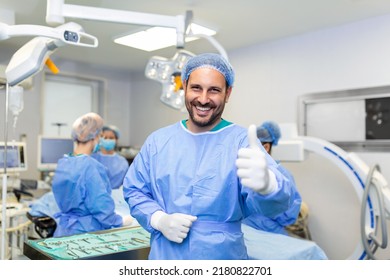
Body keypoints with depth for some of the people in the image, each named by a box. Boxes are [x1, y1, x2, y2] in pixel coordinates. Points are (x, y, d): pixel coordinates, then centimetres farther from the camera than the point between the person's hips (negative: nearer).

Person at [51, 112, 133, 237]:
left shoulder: (62, 163, 2)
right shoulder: (91, 166, -20)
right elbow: (102, 209, -18)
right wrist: (121, 221, -1)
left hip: (63, 231, 7)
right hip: (86, 231, -7)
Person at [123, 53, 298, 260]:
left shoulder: (241, 140, -12)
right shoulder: (158, 140, -1)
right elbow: (133, 190, 5)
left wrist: (266, 185, -48)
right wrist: (159, 219, -13)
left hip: (223, 257, -2)